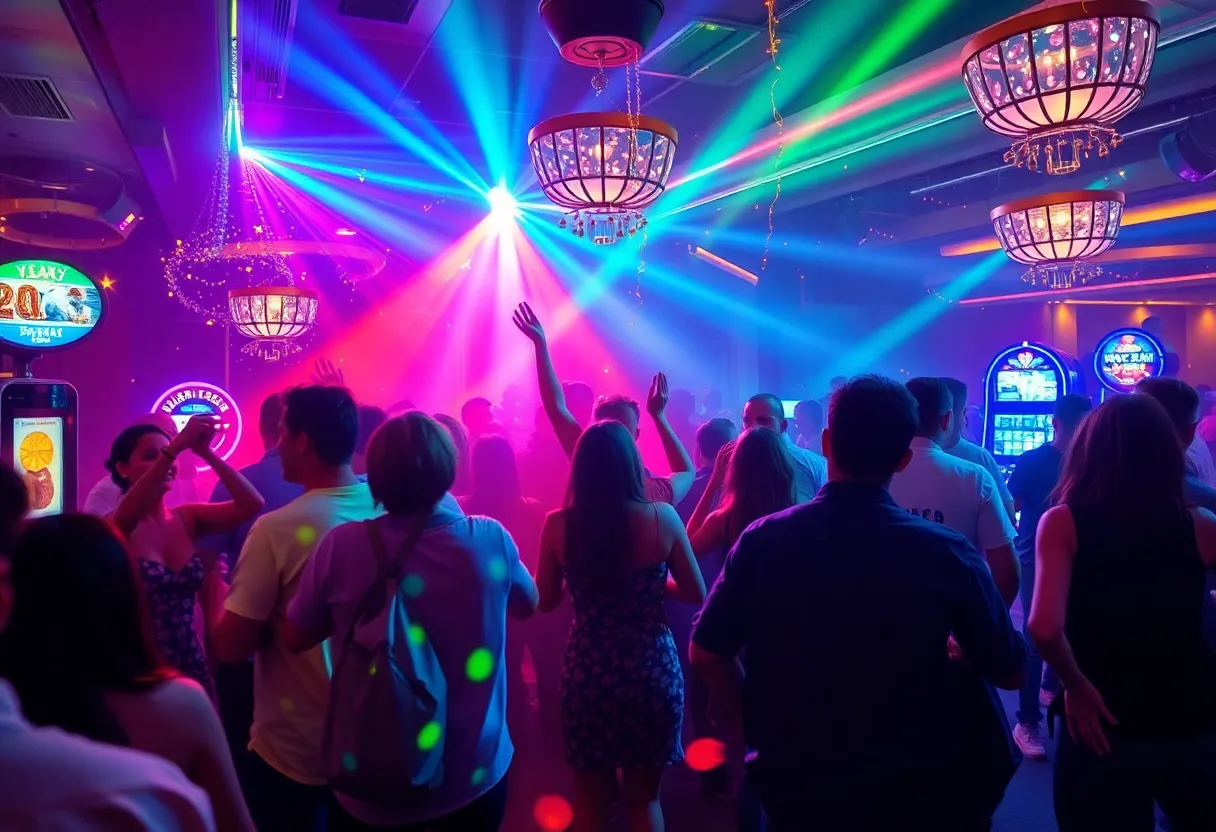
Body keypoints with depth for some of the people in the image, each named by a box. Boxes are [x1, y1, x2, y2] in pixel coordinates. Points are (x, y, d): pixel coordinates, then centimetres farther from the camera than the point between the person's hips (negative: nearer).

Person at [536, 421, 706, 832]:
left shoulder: (558, 525, -9)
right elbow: (696, 593, -1)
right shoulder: (662, 517, -11)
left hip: (586, 672, 0)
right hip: (652, 669, 0)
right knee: (645, 797, 20)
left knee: (590, 799, 19)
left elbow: (545, 601, 3)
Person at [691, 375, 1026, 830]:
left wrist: (760, 723, 7)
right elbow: (1010, 671, -4)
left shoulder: (762, 540, -14)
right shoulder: (948, 552, -17)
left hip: (796, 790, 1)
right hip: (915, 793, -1)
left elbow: (706, 654, -6)